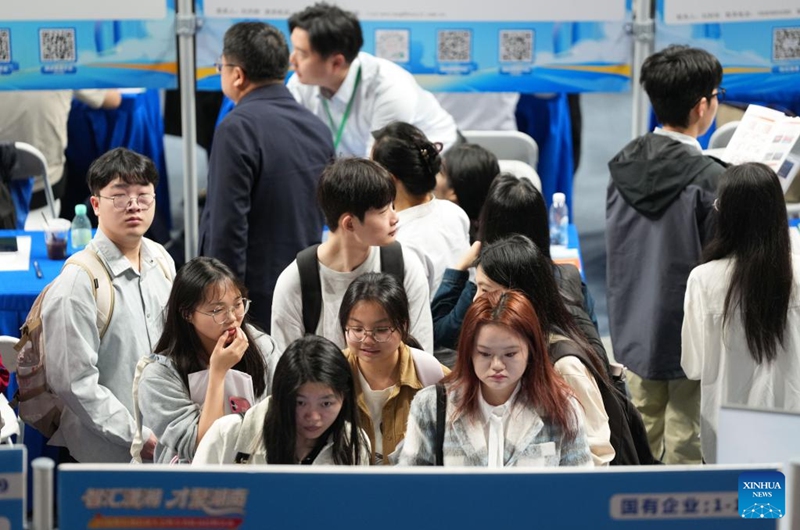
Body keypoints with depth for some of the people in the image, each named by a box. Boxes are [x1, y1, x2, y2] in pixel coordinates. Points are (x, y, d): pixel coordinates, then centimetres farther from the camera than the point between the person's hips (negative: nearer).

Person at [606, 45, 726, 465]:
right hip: (687, 333, -6)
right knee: (684, 446, 2)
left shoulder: (623, 164, 0)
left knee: (641, 437, 17)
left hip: (634, 329, 6)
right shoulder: (708, 179, -19)